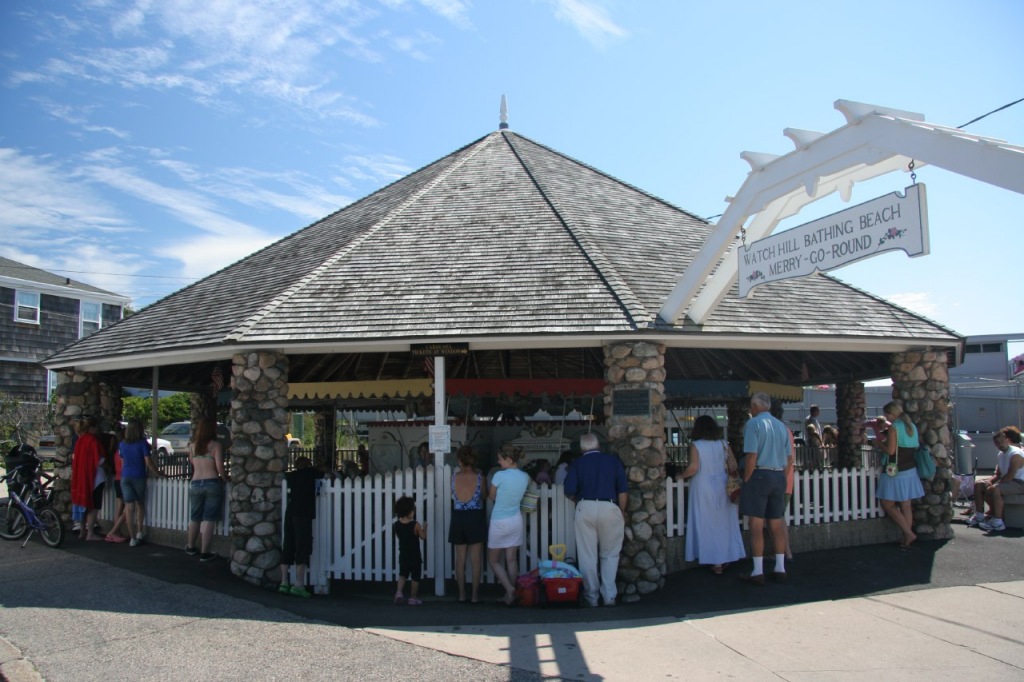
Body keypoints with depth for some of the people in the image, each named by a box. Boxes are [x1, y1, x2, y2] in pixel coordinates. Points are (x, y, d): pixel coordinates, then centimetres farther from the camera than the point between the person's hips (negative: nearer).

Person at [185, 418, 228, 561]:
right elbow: (220, 467, -14)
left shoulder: (193, 446, 6)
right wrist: (226, 479, 1)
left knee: (194, 518, 19)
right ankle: (204, 552, 1)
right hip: (212, 484, -5)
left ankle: (191, 547, 34)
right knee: (208, 519, 0)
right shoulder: (215, 445, -8)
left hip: (195, 485, 5)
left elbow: (191, 464, 10)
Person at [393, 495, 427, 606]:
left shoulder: (396, 525, -6)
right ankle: (413, 598, 12)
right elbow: (423, 537, -7)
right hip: (415, 556, -4)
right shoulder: (415, 525, -17)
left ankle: (399, 592, 2)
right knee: (415, 577, 8)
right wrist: (424, 528, 10)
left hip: (403, 555, 4)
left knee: (402, 574, 20)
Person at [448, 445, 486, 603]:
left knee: (460, 558, 11)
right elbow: (485, 495, 7)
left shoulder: (454, 477, -4)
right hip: (475, 518, -2)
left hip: (458, 518, 2)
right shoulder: (479, 477, -8)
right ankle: (475, 595, 9)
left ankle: (462, 594, 15)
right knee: (476, 559, 6)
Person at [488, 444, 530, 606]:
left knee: (493, 560, 9)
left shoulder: (499, 475, -19)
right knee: (512, 560, 11)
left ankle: (509, 589, -7)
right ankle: (510, 595, 14)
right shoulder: (525, 477, -4)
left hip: (499, 522, -5)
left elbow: (491, 497, -5)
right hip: (516, 521, 5)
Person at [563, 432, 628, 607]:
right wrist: (622, 511, 11)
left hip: (585, 508, 0)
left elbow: (569, 491, -2)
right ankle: (609, 596, 10)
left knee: (587, 555, 8)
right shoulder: (613, 461, 5)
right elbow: (623, 490, 1)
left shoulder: (577, 464, 3)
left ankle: (591, 597, 13)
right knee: (610, 555, 13)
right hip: (610, 508, 0)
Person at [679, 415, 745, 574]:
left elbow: (693, 467, -19)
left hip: (704, 491, -4)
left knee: (708, 525, 5)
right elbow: (733, 467, -1)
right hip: (722, 490, 4)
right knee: (724, 523, 15)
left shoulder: (696, 445, -9)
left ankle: (716, 562, 7)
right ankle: (726, 557, 22)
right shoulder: (723, 444, 1)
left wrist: (681, 475, -2)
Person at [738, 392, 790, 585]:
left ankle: (758, 572, 0)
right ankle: (780, 569, 17)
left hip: (759, 475, -6)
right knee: (777, 524, 12)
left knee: (756, 525, -2)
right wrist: (782, 480, 20)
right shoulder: (781, 426, 12)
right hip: (779, 476, 6)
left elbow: (751, 456, -14)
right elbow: (787, 458, 12)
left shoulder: (753, 423, -7)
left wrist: (745, 481, -7)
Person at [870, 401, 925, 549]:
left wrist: (879, 444, -1)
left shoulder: (894, 427, -13)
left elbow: (890, 450, -20)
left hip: (896, 472, -8)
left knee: (888, 504, 1)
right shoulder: (912, 426, 11)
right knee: (906, 506, 10)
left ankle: (908, 533, -4)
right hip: (910, 471, 8)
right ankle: (907, 538, 13)